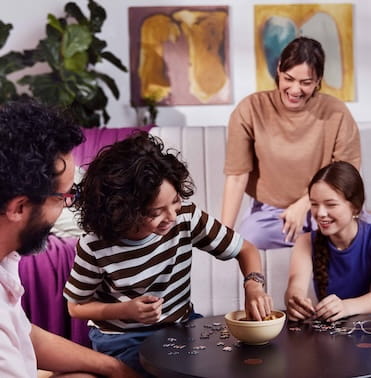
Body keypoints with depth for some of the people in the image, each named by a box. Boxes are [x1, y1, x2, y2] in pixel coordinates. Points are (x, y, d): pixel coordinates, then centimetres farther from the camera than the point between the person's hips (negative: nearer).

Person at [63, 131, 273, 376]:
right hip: (123, 340, -3)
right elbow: (76, 307, -5)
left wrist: (254, 286, -25)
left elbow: (245, 250, -4)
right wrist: (125, 310, -22)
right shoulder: (96, 247, -22)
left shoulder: (186, 215, -16)